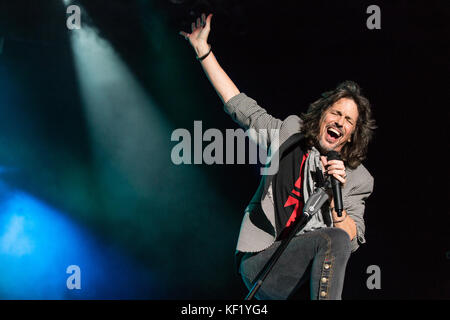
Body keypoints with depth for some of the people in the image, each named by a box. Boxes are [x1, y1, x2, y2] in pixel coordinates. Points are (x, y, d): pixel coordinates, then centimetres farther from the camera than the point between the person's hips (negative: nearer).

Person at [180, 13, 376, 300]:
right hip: (260, 262, -2)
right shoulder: (289, 134, 11)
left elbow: (352, 239, 0)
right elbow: (239, 104, 16)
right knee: (334, 239, -28)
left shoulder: (358, 179, 10)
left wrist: (334, 198, -16)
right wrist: (203, 50, 18)